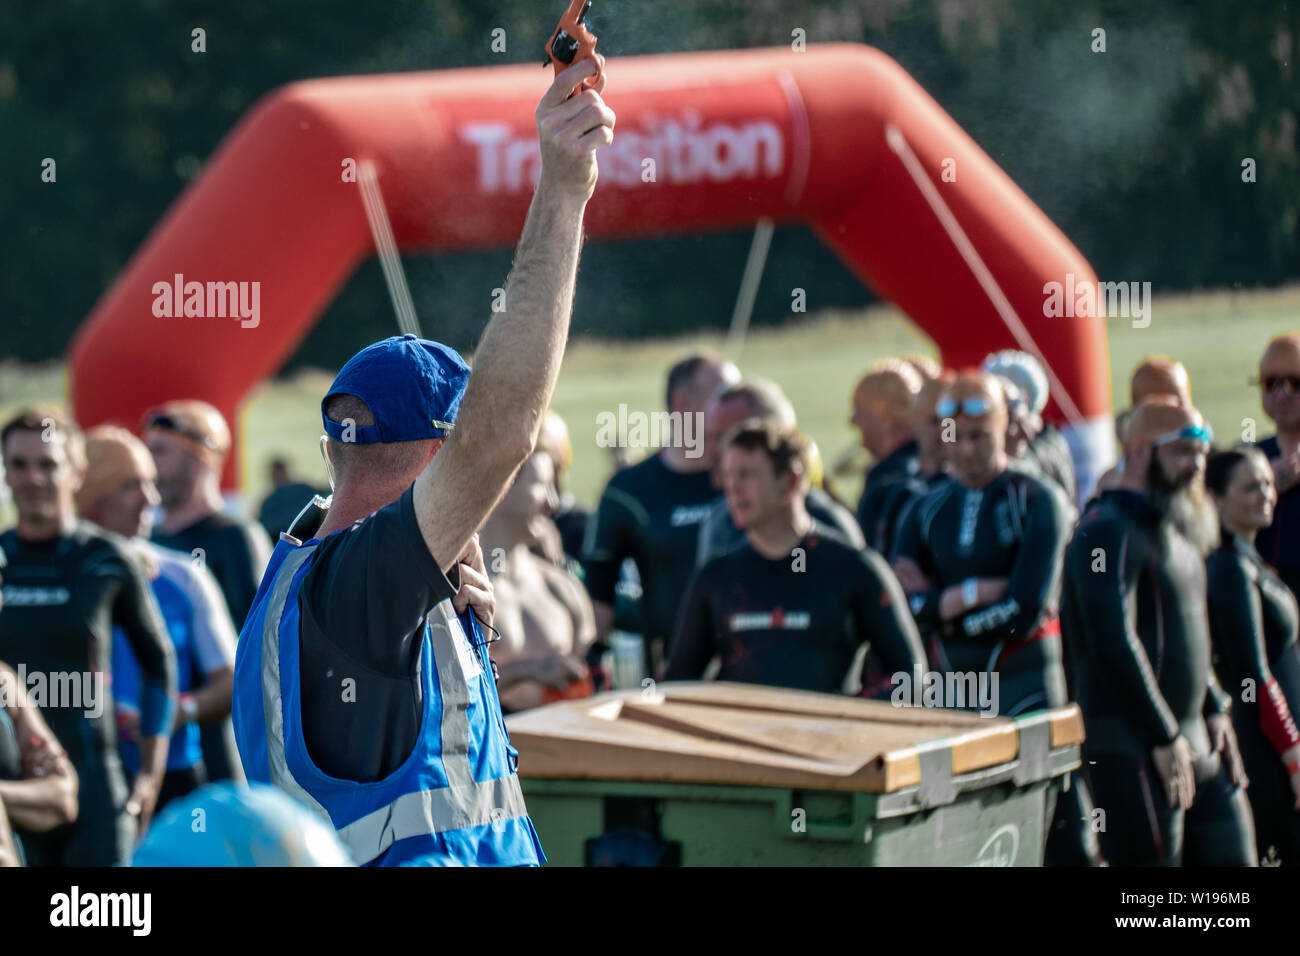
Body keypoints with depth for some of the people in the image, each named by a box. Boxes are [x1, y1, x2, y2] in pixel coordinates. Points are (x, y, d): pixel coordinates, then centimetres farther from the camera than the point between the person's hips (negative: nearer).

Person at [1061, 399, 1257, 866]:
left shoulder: (1176, 530, 18)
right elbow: (1115, 643, -22)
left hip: (1197, 742, 10)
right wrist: (1165, 738, -21)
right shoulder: (1108, 531, -14)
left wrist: (1215, 709, 13)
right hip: (1134, 749, -10)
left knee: (1231, 855, 9)